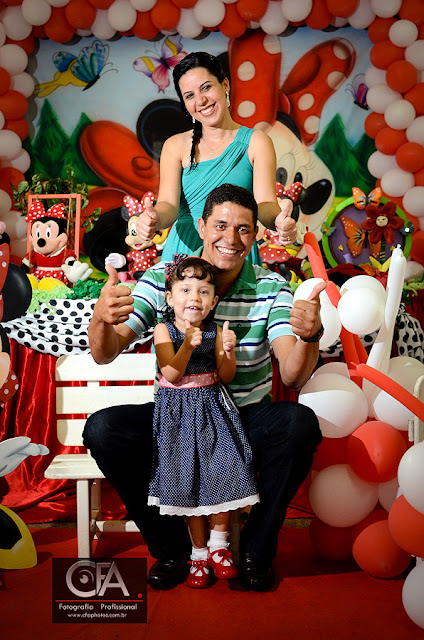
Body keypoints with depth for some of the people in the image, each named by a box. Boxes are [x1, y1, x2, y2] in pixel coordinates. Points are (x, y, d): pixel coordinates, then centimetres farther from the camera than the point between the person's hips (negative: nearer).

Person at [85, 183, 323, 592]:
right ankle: (170, 545, -1)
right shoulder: (163, 279, -6)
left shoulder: (271, 288, -6)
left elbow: (293, 377, -17)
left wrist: (309, 335, -40)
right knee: (102, 430, -24)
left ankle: (256, 547, -5)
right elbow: (104, 354, -15)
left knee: (301, 423, -30)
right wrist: (102, 319, -39)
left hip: (248, 417, 0)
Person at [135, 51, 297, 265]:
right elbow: (168, 204, -5)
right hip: (184, 251, 1)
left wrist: (278, 220, -30)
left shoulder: (256, 142, 4)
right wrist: (155, 219, -28)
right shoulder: (175, 146, 8)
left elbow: (265, 203, -7)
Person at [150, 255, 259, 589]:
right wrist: (188, 345, -28)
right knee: (188, 478, 0)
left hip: (212, 407, 2)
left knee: (223, 471, -9)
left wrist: (227, 351, -19)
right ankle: (199, 553, 16)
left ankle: (218, 545, 12)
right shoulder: (164, 330, -5)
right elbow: (172, 375, -15)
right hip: (178, 412, -1)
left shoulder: (215, 331, 0)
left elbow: (227, 377, 0)